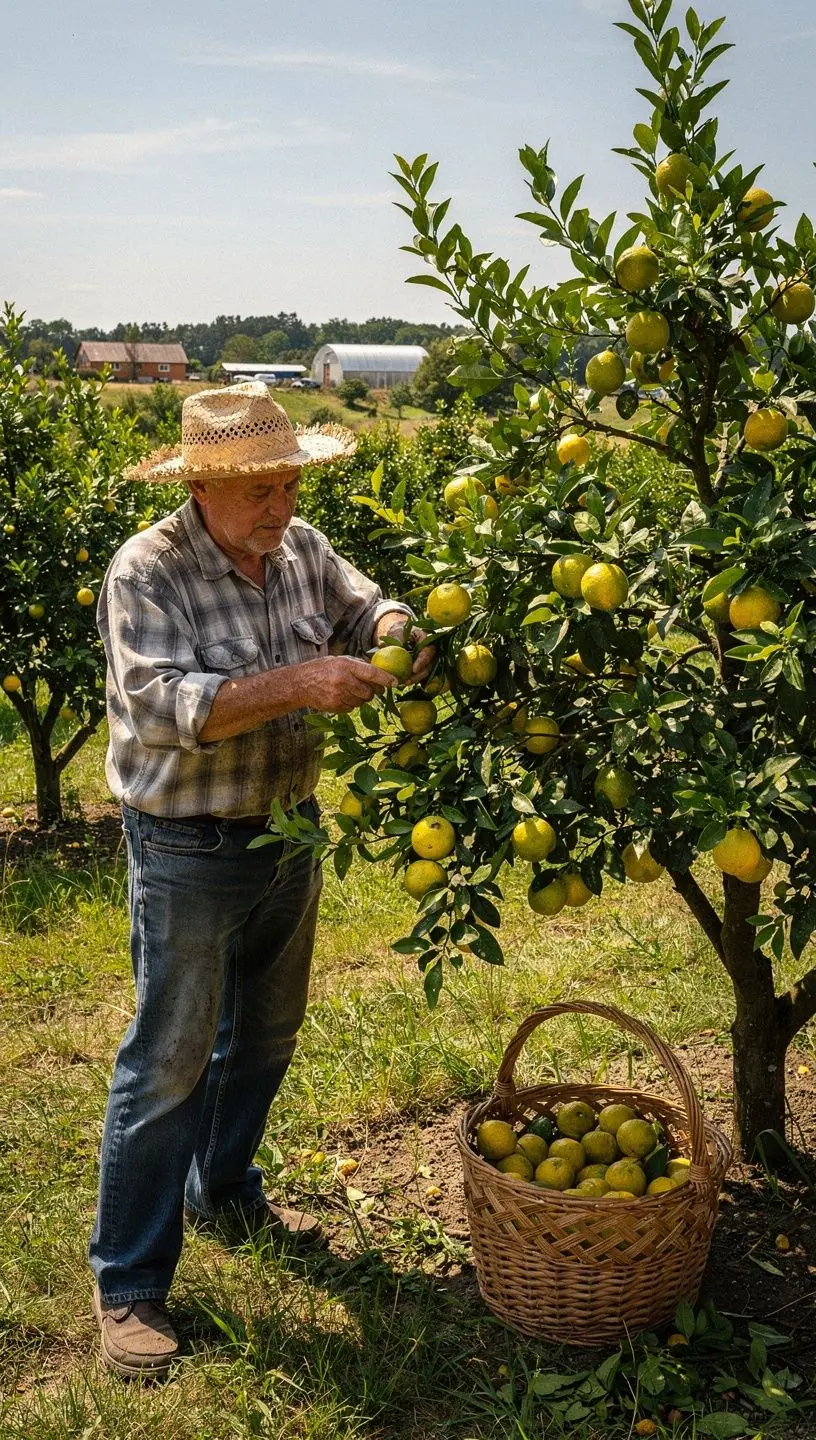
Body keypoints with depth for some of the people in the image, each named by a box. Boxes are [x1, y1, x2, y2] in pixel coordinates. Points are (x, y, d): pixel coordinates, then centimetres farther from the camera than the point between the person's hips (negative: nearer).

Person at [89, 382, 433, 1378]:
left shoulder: (300, 549, -1)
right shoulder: (146, 572, -20)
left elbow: (362, 606, 9)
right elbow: (164, 705, -29)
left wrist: (395, 626, -15)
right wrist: (295, 683, -38)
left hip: (290, 829, 7)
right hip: (189, 853, -7)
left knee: (265, 1035, 21)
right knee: (169, 1062, 2)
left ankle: (224, 1191, 45)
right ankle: (128, 1280, 17)